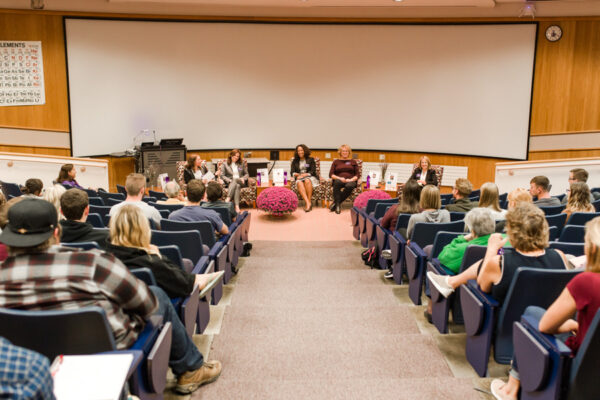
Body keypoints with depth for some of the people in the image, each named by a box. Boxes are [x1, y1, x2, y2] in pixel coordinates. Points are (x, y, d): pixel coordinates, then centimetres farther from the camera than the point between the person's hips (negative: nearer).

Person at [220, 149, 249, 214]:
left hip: (241, 182, 1)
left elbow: (246, 174, 17)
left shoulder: (242, 163, 18)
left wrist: (243, 178, -6)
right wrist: (230, 180, -14)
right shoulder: (224, 164, 11)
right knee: (237, 186, -37)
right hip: (230, 183, -1)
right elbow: (222, 175, 3)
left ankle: (228, 199, -50)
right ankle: (237, 206, -52)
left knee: (235, 180, -36)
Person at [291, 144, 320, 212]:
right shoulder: (295, 161, 20)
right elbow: (292, 172, 11)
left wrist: (304, 175, -14)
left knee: (307, 181, -38)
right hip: (299, 178, 1)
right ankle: (307, 202, -49)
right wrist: (297, 174, -11)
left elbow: (313, 171, 1)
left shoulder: (311, 159, 13)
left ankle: (309, 201, -40)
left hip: (310, 177, -1)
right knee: (299, 183, -36)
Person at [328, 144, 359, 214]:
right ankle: (337, 204, -40)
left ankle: (335, 202, -32)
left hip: (351, 180, 0)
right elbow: (331, 174, 8)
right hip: (338, 179, 0)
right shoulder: (336, 161, 20)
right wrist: (339, 178, -10)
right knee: (337, 182, -39)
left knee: (349, 186, -38)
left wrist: (351, 179, -10)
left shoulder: (353, 162, 20)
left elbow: (357, 175, 11)